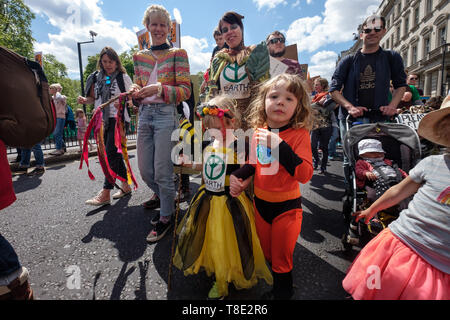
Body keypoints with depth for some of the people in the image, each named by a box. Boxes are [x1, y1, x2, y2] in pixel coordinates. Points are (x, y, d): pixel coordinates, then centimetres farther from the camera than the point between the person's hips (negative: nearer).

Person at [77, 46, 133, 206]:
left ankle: (105, 194, -8)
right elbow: (94, 98, 21)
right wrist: (85, 100, 0)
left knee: (111, 154, -11)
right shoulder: (96, 77, 15)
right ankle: (125, 186, 22)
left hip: (117, 119, -6)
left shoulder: (123, 77, 0)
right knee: (115, 153, 10)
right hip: (102, 120, 6)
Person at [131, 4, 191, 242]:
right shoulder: (140, 56, 17)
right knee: (144, 169, 10)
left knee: (162, 171, -6)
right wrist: (135, 91, -1)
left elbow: (185, 91, -4)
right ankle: (161, 195, 41)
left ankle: (165, 217, 13)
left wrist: (160, 88, -20)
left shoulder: (178, 54, 3)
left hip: (166, 115, -5)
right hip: (145, 114, 5)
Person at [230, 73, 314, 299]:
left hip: (286, 206, -5)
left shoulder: (299, 134, -18)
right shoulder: (259, 131, -4)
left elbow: (305, 175, -28)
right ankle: (273, 281, 54)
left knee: (281, 257, 17)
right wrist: (238, 176, -5)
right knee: (266, 252, 26)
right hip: (260, 202, 5)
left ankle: (282, 291, 46)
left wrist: (281, 146, -35)